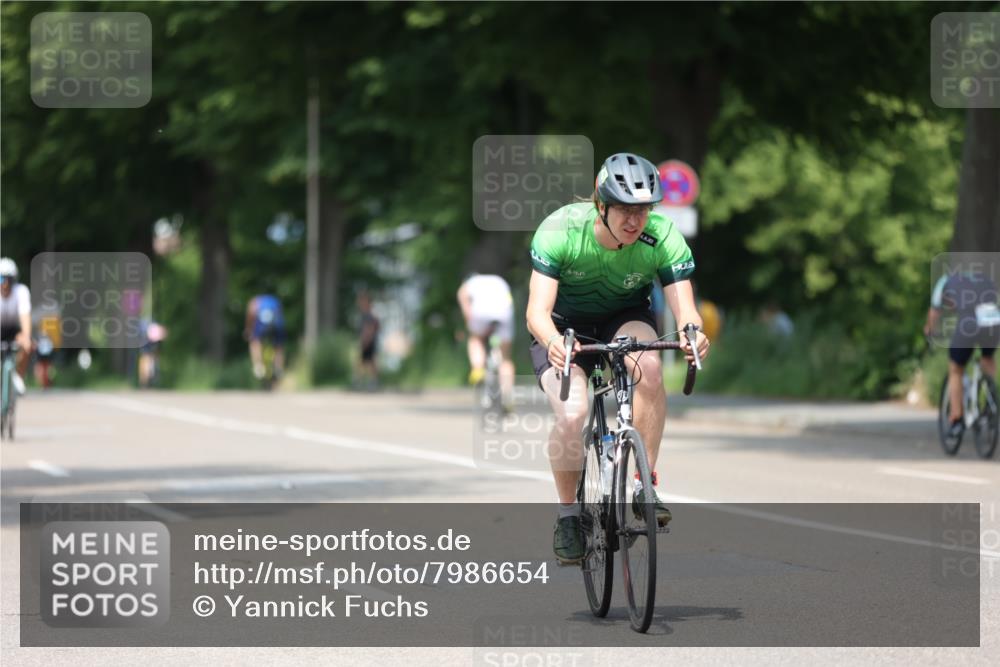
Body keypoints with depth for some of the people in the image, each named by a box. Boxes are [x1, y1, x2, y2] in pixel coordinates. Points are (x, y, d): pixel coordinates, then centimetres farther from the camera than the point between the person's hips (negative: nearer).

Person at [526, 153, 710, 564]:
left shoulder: (663, 237, -25)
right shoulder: (560, 230, -29)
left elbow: (684, 309, -29)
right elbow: (537, 310, -34)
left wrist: (692, 334, -54)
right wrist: (554, 342, -57)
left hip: (626, 318, 1)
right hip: (565, 326, -1)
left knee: (649, 367, -35)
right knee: (572, 414, -28)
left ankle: (646, 484, -21)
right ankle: (567, 513, -2)